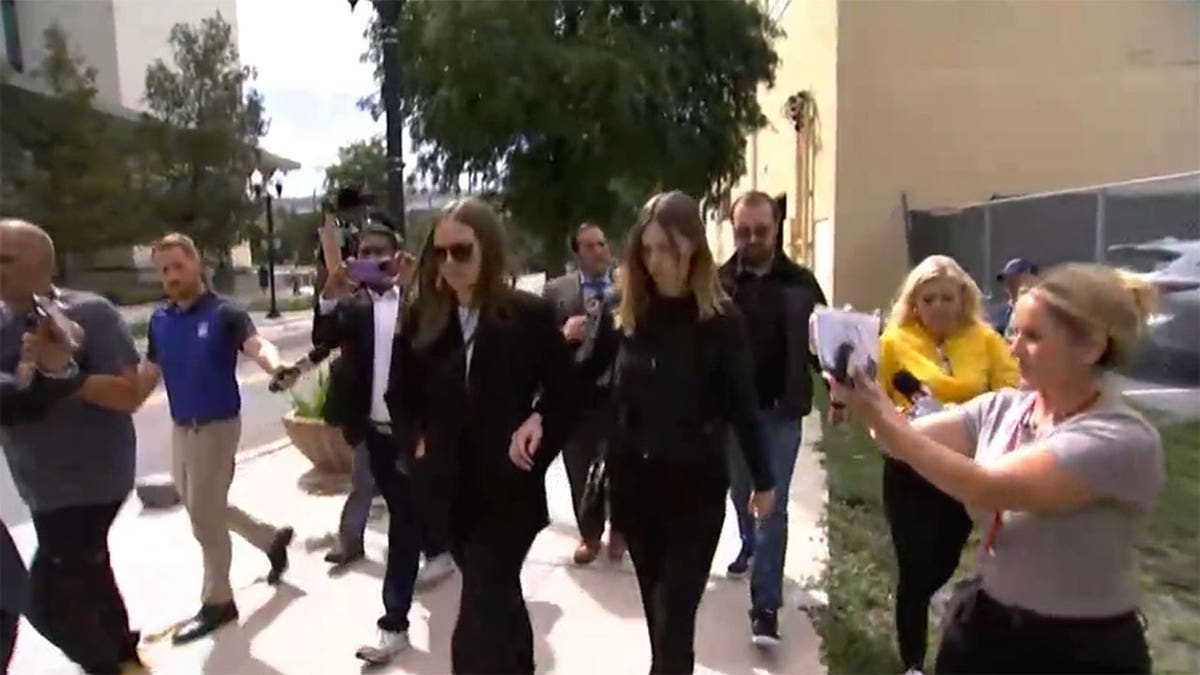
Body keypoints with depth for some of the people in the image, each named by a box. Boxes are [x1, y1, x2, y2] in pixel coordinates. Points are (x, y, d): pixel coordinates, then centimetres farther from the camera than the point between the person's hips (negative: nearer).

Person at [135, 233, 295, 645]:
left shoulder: (225, 314, -14)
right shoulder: (159, 321, 5)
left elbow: (256, 344, -32)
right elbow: (148, 374, 13)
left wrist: (274, 366, -54)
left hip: (217, 425, -7)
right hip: (180, 427, 7)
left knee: (205, 517, 2)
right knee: (203, 510, 18)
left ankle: (217, 601, 19)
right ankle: (272, 538, 38)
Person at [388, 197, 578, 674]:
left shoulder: (530, 314, -10)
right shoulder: (423, 316, -1)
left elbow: (565, 391, -1)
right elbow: (402, 392, 13)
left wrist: (539, 423, -17)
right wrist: (419, 441, 3)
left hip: (508, 488, -4)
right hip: (450, 487, 4)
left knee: (478, 626, -8)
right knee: (497, 600, 23)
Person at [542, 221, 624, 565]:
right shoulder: (555, 290, 2)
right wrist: (563, 334, -20)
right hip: (575, 394, 1)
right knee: (580, 471, 10)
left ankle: (619, 531, 37)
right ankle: (590, 534, 32)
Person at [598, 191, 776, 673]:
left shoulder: (720, 317, -9)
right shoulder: (629, 314, 0)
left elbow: (742, 403, -3)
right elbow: (609, 394, 4)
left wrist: (763, 479, 3)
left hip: (695, 484, -4)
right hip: (633, 479, 4)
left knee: (674, 616, -1)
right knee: (657, 610, 18)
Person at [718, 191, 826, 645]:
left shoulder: (801, 283, -1)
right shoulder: (718, 282, -3)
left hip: (781, 411, -1)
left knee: (774, 505, 0)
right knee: (741, 492, 22)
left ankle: (765, 606, 6)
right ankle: (749, 544, 52)